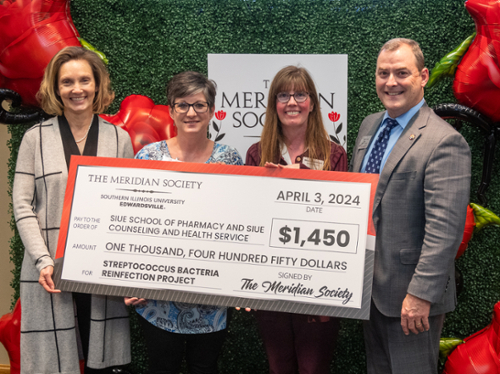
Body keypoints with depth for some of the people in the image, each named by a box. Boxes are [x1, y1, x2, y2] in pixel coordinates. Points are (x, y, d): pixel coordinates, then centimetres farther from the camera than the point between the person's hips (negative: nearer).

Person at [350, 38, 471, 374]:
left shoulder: (444, 142, -19)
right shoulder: (370, 125, 8)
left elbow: (445, 229, -24)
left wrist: (421, 294, -25)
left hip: (411, 295, -8)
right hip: (369, 286, 8)